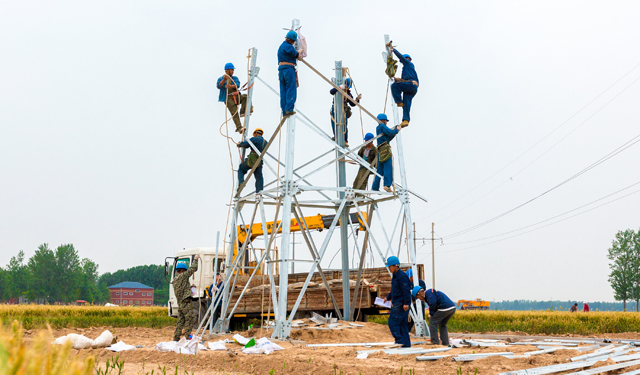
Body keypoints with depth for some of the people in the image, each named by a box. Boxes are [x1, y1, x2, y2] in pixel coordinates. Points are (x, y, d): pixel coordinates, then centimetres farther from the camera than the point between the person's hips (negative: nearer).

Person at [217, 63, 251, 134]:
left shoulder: (235, 78, 18)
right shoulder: (221, 79, 9)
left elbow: (237, 85, -3)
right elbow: (219, 86, -11)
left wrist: (231, 86, -25)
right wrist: (224, 79, -27)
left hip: (236, 97, 4)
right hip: (229, 99, -4)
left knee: (245, 96, -25)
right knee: (234, 114, -15)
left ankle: (242, 112, -21)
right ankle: (239, 128, -20)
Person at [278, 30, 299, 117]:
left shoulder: (281, 46, 24)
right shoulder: (288, 46, -8)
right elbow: (295, 54, -16)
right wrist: (298, 53, 5)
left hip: (281, 69, 9)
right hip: (289, 68, -9)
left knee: (283, 91, 5)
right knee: (291, 89, -9)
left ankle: (284, 112, 2)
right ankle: (289, 109, -18)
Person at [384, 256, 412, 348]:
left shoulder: (402, 276, -14)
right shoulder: (395, 276, 17)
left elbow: (406, 290, -20)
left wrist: (406, 303, -23)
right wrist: (388, 297, 25)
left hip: (401, 304, -10)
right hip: (397, 303, 10)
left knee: (392, 323, -10)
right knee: (403, 324, 10)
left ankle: (399, 341, -8)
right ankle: (406, 344, 11)